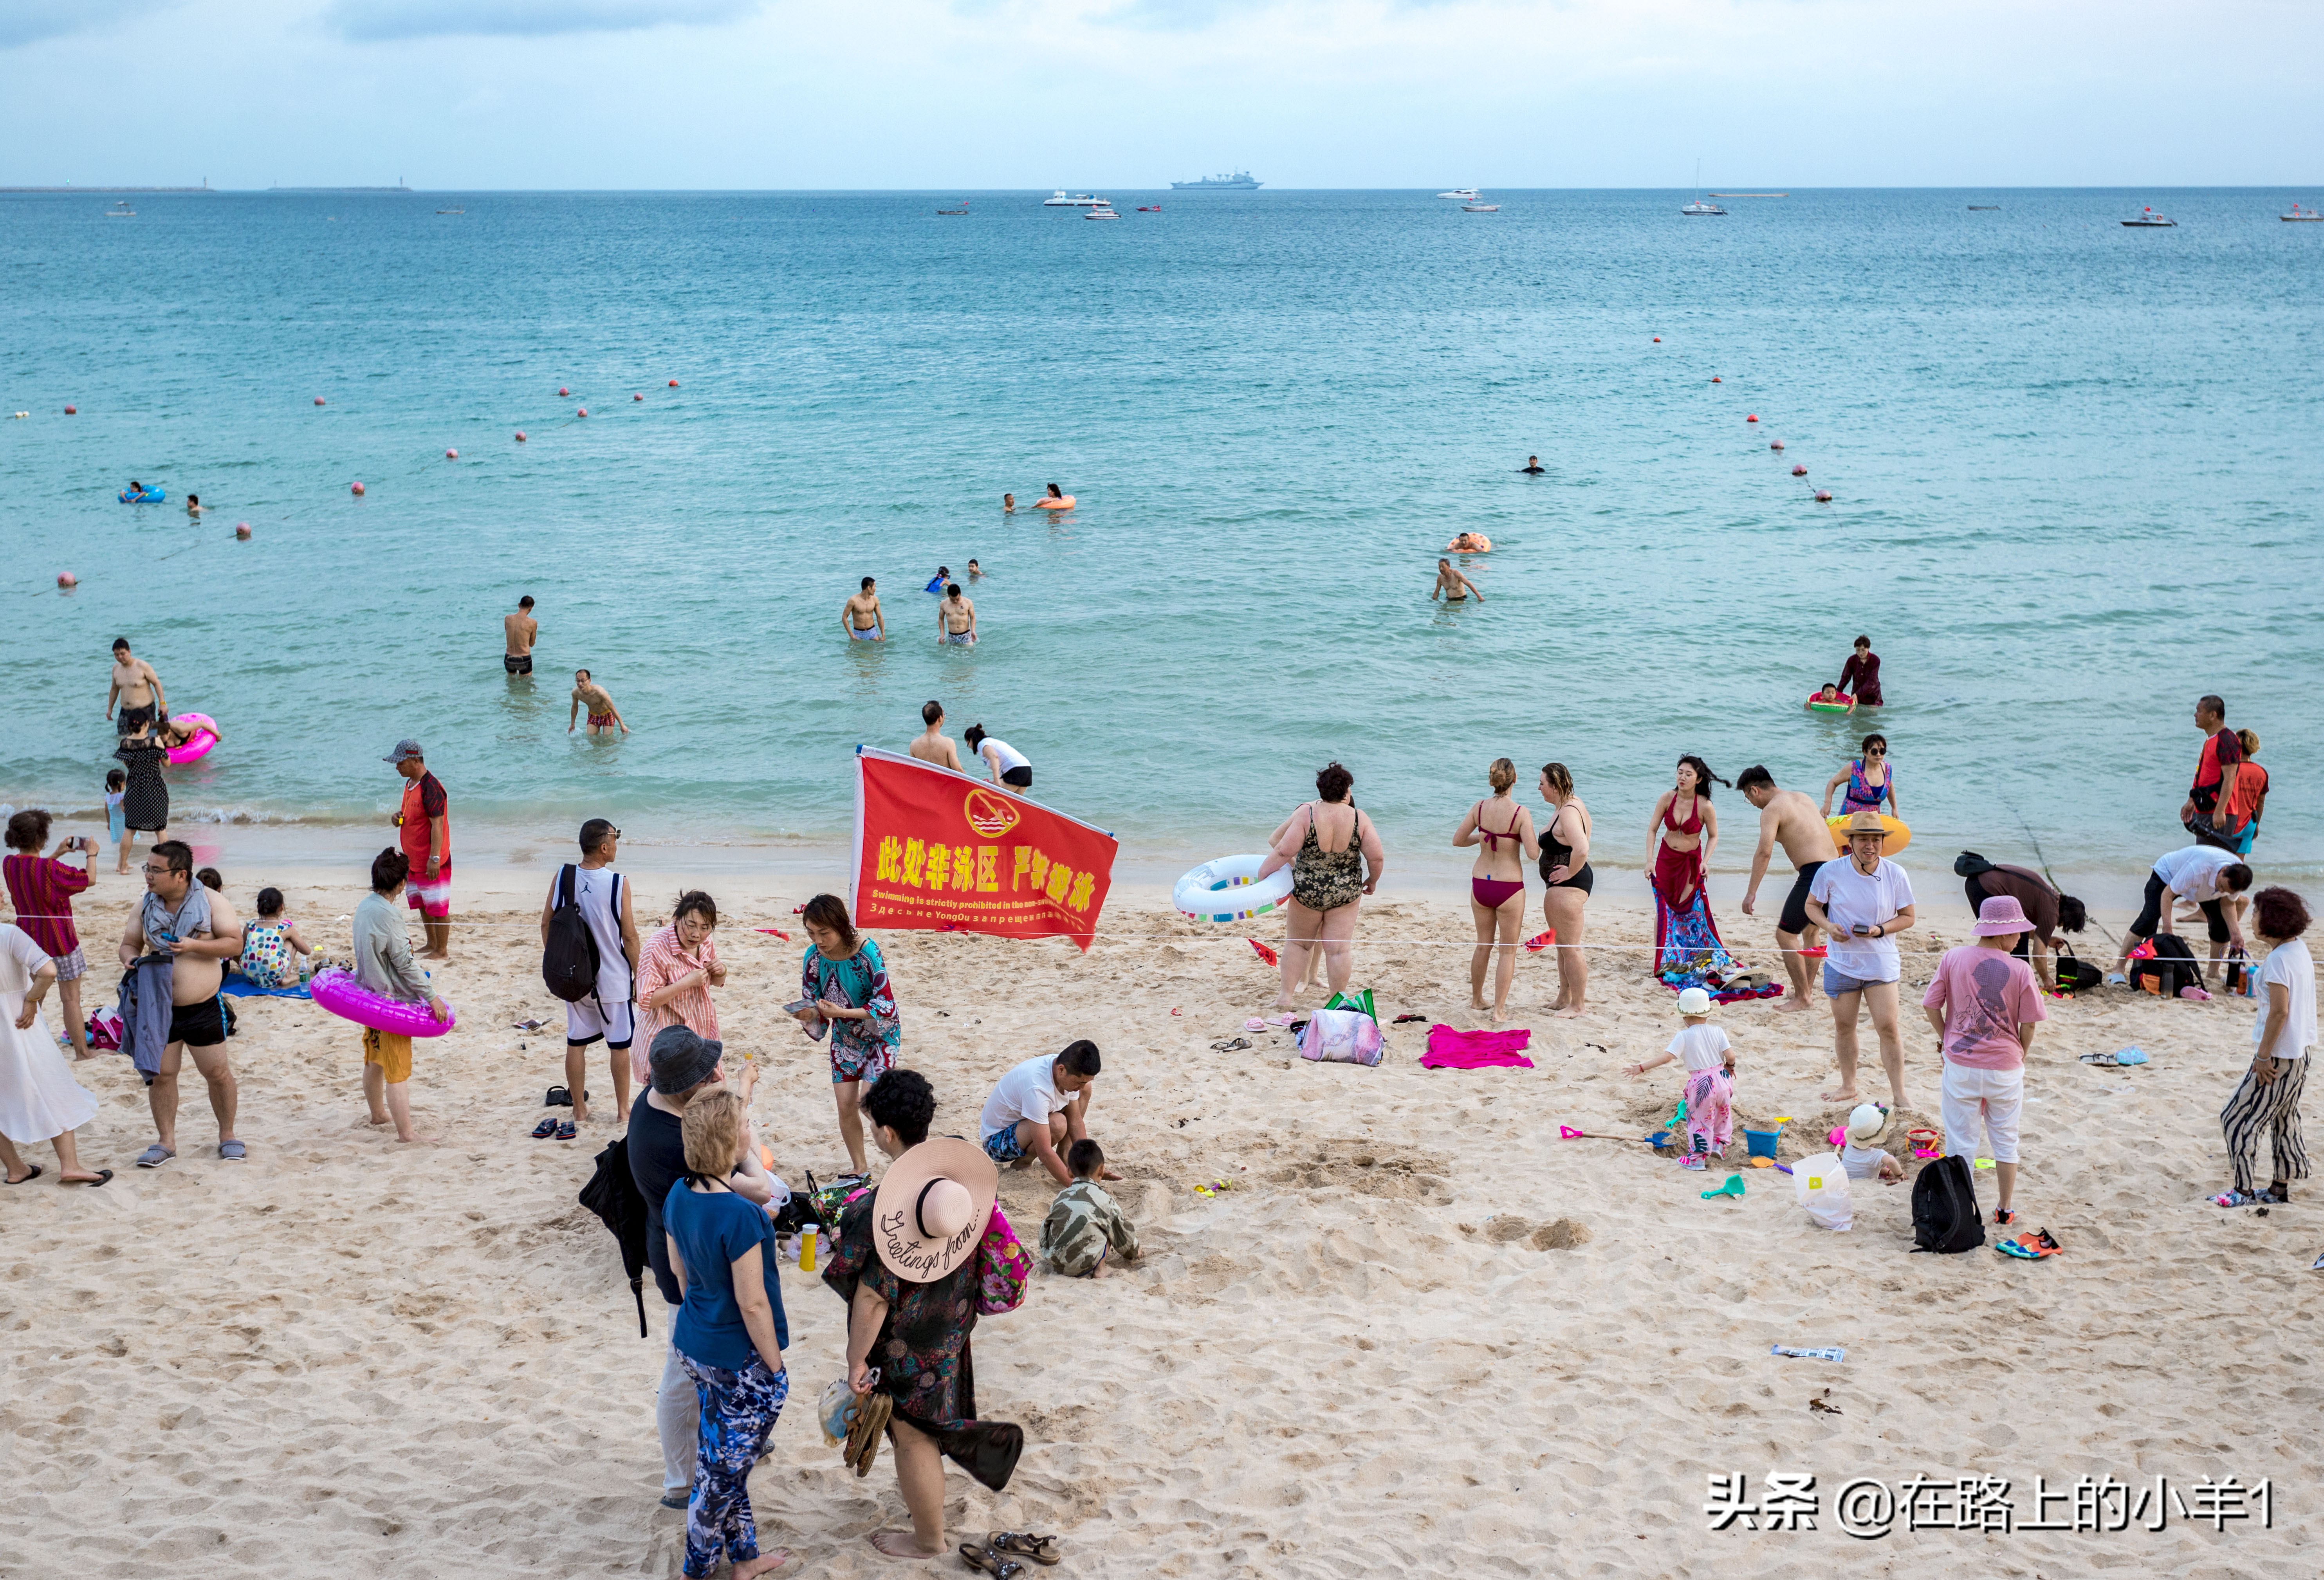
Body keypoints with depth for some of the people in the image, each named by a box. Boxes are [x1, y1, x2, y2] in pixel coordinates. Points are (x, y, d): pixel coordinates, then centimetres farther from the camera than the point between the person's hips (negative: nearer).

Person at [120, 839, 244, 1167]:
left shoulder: (211, 902, -7)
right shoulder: (146, 907, 3)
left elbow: (235, 944, -10)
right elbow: (129, 943, 10)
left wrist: (194, 946, -24)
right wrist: (131, 958, -15)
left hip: (203, 1009, -3)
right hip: (159, 1008, 3)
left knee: (218, 1074, 6)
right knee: (161, 1075, 6)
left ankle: (228, 1135, 23)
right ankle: (166, 1141, 18)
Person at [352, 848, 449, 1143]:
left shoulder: (365, 906, 4)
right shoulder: (387, 914, -23)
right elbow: (404, 962, -22)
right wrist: (431, 997, -17)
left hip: (371, 994, 9)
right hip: (392, 998, -9)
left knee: (375, 1060, 23)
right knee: (398, 1068, -5)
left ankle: (378, 1113, 40)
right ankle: (406, 1132, -2)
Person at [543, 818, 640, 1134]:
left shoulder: (562, 877, -7)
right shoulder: (618, 884, -18)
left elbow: (546, 924, 1)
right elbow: (629, 935, -13)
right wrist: (638, 973, 0)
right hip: (613, 979, -3)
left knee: (576, 1043, 12)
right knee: (619, 1045, 12)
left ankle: (579, 1111, 20)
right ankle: (623, 1107, 23)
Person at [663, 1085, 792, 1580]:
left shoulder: (678, 1197, -5)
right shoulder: (740, 1215, -29)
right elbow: (752, 1304, -23)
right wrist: (776, 1367, -11)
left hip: (694, 1345, 8)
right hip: (740, 1362, -8)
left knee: (722, 1458, 22)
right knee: (726, 1471, 11)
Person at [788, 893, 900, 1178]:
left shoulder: (866, 952, -29)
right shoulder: (813, 957, -14)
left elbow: (885, 1005, -27)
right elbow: (812, 1003, -6)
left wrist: (841, 1012, -36)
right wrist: (808, 1015, -31)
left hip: (880, 1034, -5)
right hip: (845, 1037, 5)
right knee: (845, 1105, 3)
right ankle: (859, 1168, 21)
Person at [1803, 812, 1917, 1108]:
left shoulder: (1896, 875, -7)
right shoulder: (1830, 872, -7)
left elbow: (1907, 917, 1)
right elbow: (1812, 905, 6)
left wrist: (1881, 930, -17)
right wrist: (1828, 926, -14)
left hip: (1881, 964, -1)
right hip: (1841, 963, 1)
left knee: (1888, 1028, -6)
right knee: (1843, 1027, 11)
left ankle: (1899, 1094, 3)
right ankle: (1848, 1086, 30)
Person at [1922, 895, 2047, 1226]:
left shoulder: (1952, 959, -7)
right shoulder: (2020, 970, -11)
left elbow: (1930, 1005, -3)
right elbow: (2028, 1025, -5)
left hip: (1960, 1065, 0)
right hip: (2005, 1068, 0)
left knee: (1960, 1142, 10)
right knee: (2006, 1142, 17)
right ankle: (2005, 1210, 26)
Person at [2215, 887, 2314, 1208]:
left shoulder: (2277, 960, -22)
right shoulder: (2299, 949, 6)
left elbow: (2279, 1012, -24)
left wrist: (2263, 1056, -18)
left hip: (2279, 1057, -10)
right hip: (2301, 1051, 10)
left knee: (2237, 1118, -1)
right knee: (2284, 1119, 19)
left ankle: (2244, 1190, 3)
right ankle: (2281, 1187, 25)